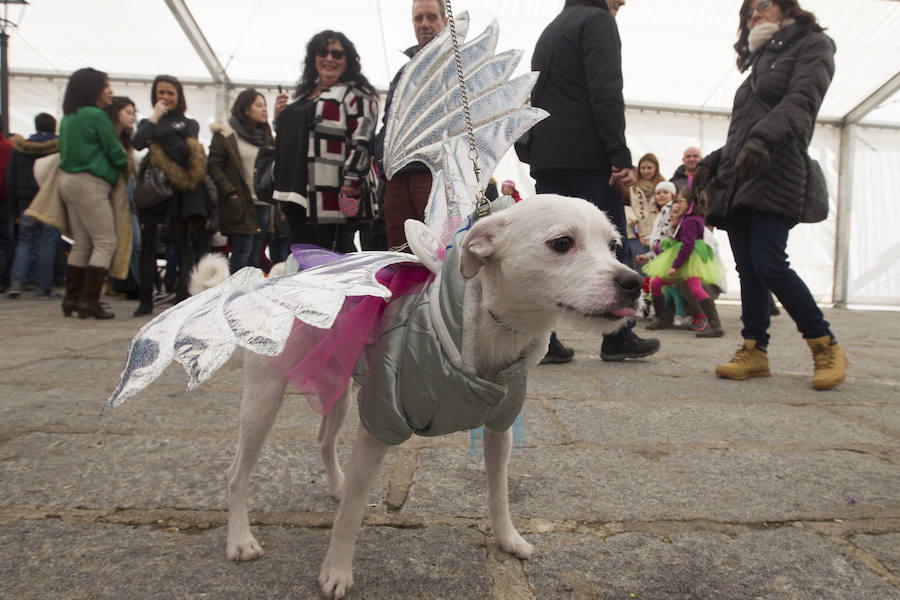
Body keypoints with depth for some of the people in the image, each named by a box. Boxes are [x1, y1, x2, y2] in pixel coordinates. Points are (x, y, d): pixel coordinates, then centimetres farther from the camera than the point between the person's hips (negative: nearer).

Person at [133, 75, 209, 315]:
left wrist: (159, 134, -1)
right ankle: (146, 300, 6)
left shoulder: (189, 124, 13)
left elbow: (183, 151, -6)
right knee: (147, 245, 1)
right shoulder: (147, 122, 18)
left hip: (179, 189, -2)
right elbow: (138, 143, -4)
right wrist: (154, 118, 0)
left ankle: (183, 297, -1)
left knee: (182, 244, -3)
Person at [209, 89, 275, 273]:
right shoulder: (226, 133, 1)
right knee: (241, 255, -8)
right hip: (241, 205, -5)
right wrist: (232, 194, -14)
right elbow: (214, 166, -5)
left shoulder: (265, 135, 19)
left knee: (255, 257, 7)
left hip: (264, 205, 6)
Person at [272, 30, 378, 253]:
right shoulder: (303, 96, 25)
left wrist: (351, 182, -21)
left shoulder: (355, 95, 1)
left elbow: (362, 141, -12)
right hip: (297, 195, 8)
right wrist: (279, 119, 14)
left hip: (333, 197, -8)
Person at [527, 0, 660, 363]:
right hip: (587, 158, -7)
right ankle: (618, 338, 8)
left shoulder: (550, 30, 26)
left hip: (546, 159, 8)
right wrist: (621, 157, -17)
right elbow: (606, 93, -14)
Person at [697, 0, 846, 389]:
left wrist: (763, 138, -28)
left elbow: (801, 100, -12)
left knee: (769, 265, -17)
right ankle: (754, 351, 5)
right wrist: (713, 162, 14)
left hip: (773, 175, -7)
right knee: (748, 269, 2)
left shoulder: (812, 45, 9)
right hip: (735, 181, 7)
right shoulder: (760, 62, 29)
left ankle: (827, 348, -3)